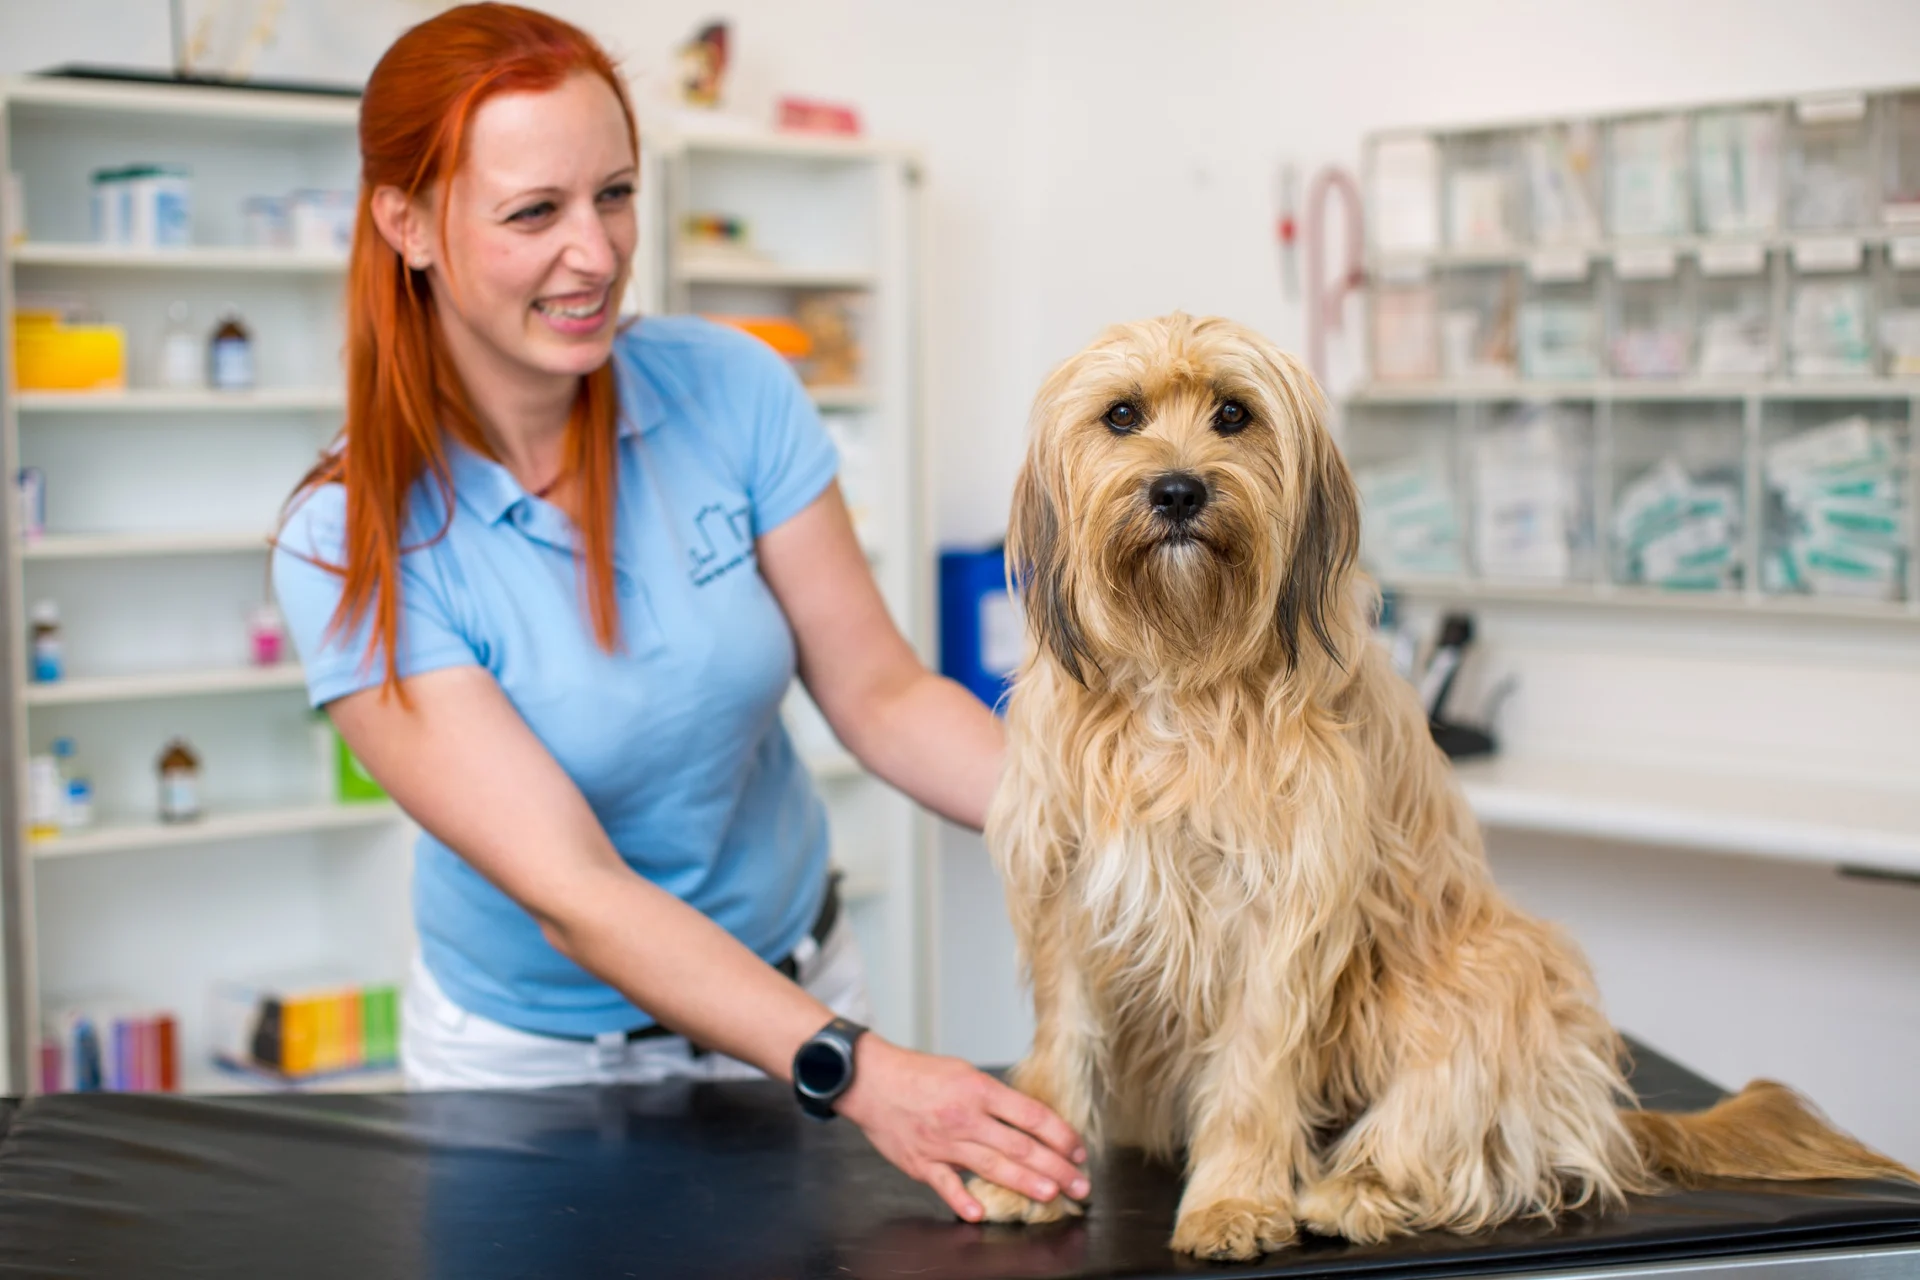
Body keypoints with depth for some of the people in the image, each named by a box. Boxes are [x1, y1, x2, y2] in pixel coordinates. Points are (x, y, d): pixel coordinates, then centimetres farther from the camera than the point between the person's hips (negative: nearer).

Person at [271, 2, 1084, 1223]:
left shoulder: (730, 390, -13)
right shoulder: (352, 553, -23)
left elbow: (878, 691, -9)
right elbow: (573, 890, -27)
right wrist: (855, 1070, -37)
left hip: (795, 985, 3)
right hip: (534, 1053, -3)